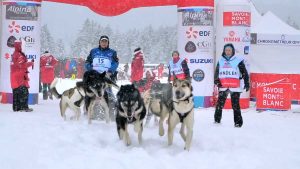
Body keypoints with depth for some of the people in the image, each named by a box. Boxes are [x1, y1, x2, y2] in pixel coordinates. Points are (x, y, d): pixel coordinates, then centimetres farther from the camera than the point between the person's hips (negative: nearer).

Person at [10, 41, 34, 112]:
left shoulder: (14, 54, 17)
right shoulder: (19, 55, -14)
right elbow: (22, 65, -20)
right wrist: (31, 63, -10)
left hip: (15, 77, 10)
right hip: (20, 77, -10)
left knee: (16, 92, 10)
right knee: (24, 91, -10)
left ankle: (16, 107, 12)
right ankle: (24, 107, -13)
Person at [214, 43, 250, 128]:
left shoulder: (238, 61, 1)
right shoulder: (221, 60, 13)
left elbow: (244, 72, 2)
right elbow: (217, 72, 19)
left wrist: (246, 83, -3)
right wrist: (216, 80, 4)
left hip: (235, 86, -3)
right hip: (223, 86, 4)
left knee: (235, 104, -6)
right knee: (220, 103, 3)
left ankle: (238, 122, -1)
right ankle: (217, 119, 16)